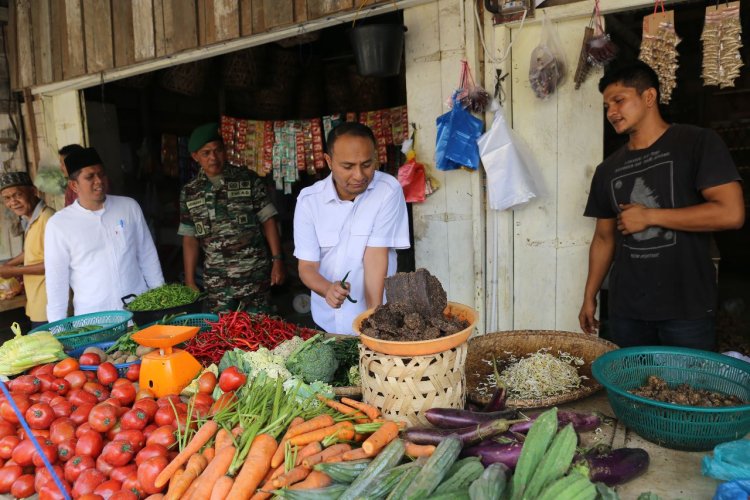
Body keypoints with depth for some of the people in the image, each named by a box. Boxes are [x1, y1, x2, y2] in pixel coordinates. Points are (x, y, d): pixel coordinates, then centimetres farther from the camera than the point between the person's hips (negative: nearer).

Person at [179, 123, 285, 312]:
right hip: (215, 281, 2)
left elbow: (268, 220, 0)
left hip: (254, 275, -2)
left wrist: (277, 260, -7)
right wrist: (190, 281, 7)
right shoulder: (189, 193, 7)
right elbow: (190, 238, 10)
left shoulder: (249, 179, -1)